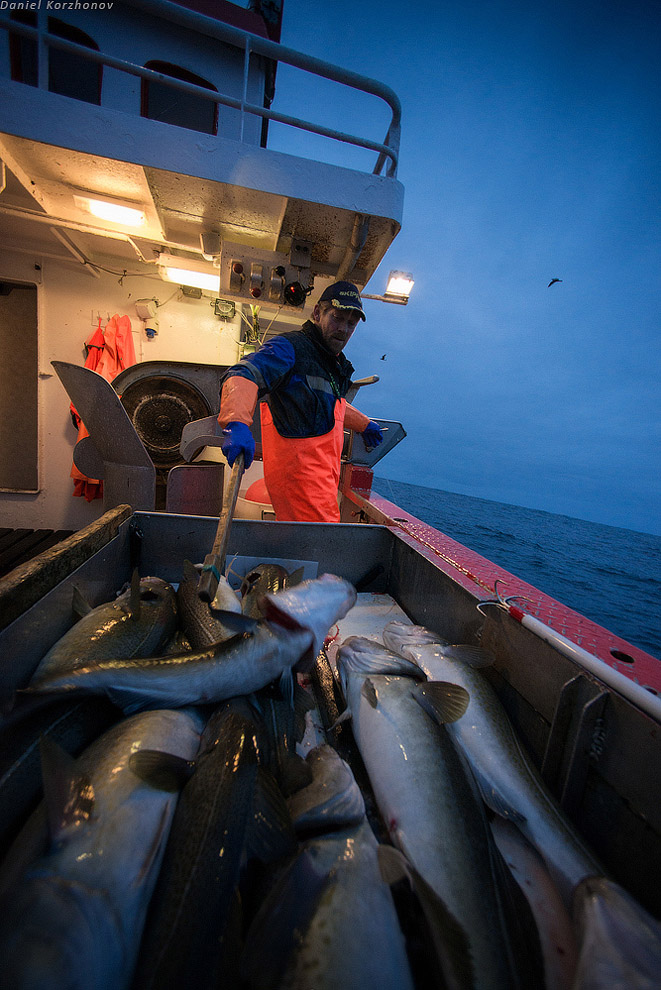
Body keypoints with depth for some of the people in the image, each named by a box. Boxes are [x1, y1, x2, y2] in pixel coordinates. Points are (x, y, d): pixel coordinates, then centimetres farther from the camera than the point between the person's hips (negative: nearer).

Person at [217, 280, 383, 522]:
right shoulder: (290, 348, -2)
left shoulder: (335, 364, 28)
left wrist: (364, 424, 56)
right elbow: (243, 375, -19)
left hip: (324, 474, 9)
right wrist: (236, 423, -38)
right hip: (298, 465, -9)